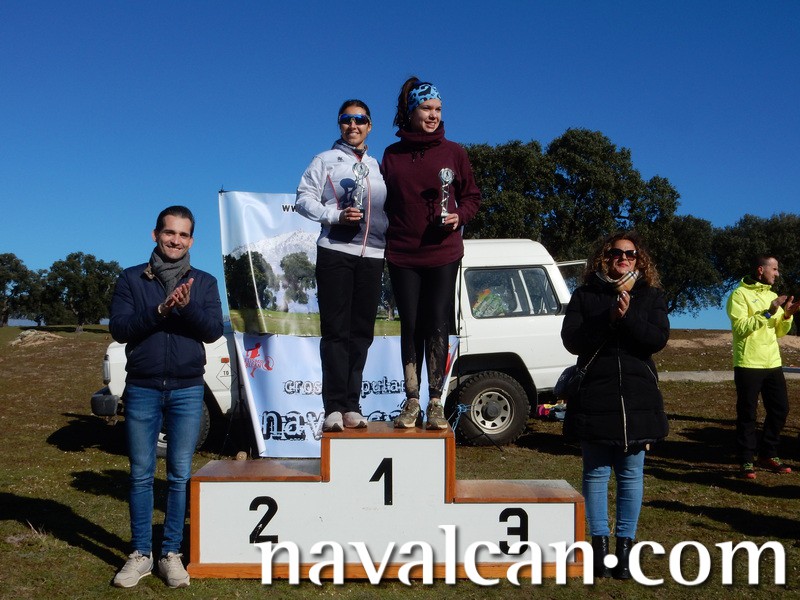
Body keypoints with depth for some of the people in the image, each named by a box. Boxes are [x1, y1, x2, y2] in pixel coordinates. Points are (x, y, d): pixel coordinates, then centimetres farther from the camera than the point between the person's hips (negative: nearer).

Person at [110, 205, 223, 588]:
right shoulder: (132, 279, 5)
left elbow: (214, 330, -4)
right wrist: (160, 311, -19)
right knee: (141, 475, 5)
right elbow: (118, 328, -5)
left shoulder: (204, 282, 7)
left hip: (187, 390, 0)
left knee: (180, 475, 4)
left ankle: (172, 554, 14)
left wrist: (187, 307, -22)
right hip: (142, 389, 0)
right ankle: (140, 555, 16)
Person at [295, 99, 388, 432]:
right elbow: (303, 198, 0)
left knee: (361, 332, 2)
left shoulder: (377, 166, 19)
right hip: (335, 252, -4)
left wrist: (390, 244, 7)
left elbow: (389, 208, 22)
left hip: (371, 255, 4)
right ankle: (334, 407, -5)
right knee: (336, 330, -6)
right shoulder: (325, 160, 8)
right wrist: (336, 215, -14)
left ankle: (351, 406, 8)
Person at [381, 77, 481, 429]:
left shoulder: (452, 152, 6)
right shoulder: (392, 155, 9)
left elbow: (472, 196, 10)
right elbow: (384, 202, 13)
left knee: (437, 326, -3)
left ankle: (436, 403, 6)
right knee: (411, 326, 4)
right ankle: (411, 403, 13)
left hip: (442, 254, -1)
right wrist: (386, 239, 1)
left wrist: (459, 216, -9)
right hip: (402, 255, 1)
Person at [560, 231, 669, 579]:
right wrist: (608, 321, -15)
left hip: (637, 397, 1)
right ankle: (599, 543, 13)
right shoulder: (585, 295, 7)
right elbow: (571, 340, -3)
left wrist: (627, 317, -18)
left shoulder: (650, 296, 9)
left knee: (631, 474, 4)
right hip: (594, 397, 0)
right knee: (596, 472, 4)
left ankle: (625, 544, 13)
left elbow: (659, 339, -4)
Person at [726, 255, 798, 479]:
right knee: (747, 415, -1)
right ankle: (747, 461, 7)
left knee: (780, 410, 10)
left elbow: (780, 332, 17)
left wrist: (787, 315, -2)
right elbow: (740, 327, -18)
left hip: (773, 364, 7)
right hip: (748, 365, -7)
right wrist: (768, 313, -21)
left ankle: (768, 455, 24)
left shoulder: (772, 295, 17)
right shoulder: (740, 294, -7)